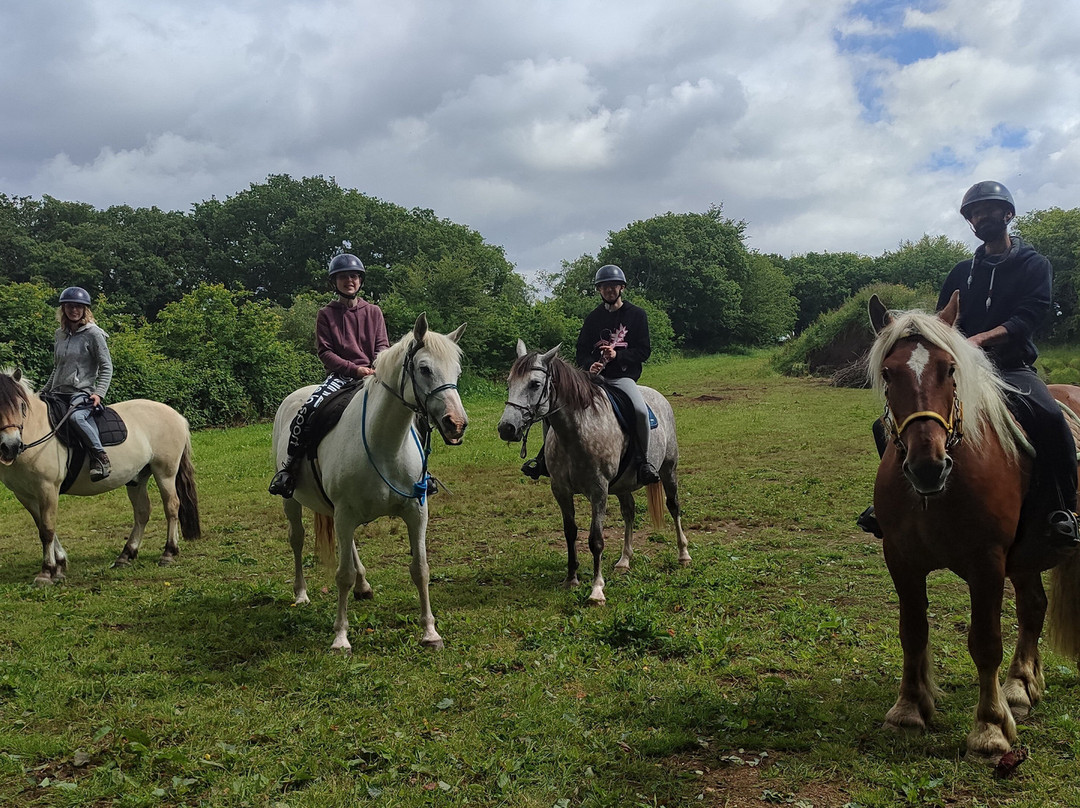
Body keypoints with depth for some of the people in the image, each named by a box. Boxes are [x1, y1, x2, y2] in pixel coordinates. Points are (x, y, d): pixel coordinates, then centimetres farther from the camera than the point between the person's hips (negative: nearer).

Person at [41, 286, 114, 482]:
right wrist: (43, 392, 23)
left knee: (76, 416, -37)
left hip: (82, 392, -8)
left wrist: (99, 393, -18)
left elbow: (106, 367, -6)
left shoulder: (93, 333, -3)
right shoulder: (61, 335, 15)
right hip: (58, 393, 8)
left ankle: (101, 458, -31)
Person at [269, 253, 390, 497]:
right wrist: (355, 369, -15)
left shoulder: (374, 312, 14)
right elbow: (325, 352, 0)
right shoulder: (326, 314, 8)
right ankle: (289, 467, -11)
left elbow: (382, 346, 8)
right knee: (308, 411, -27)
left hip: (372, 375, 1)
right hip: (339, 375, -1)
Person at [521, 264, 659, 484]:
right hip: (595, 375, 3)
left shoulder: (637, 314, 6)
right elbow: (581, 351, 11)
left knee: (641, 410, -31)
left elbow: (644, 351, 1)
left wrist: (618, 355, -15)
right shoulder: (593, 317, 13)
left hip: (624, 377, -3)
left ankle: (643, 460, -10)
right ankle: (545, 456, -3)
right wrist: (589, 365, -13)